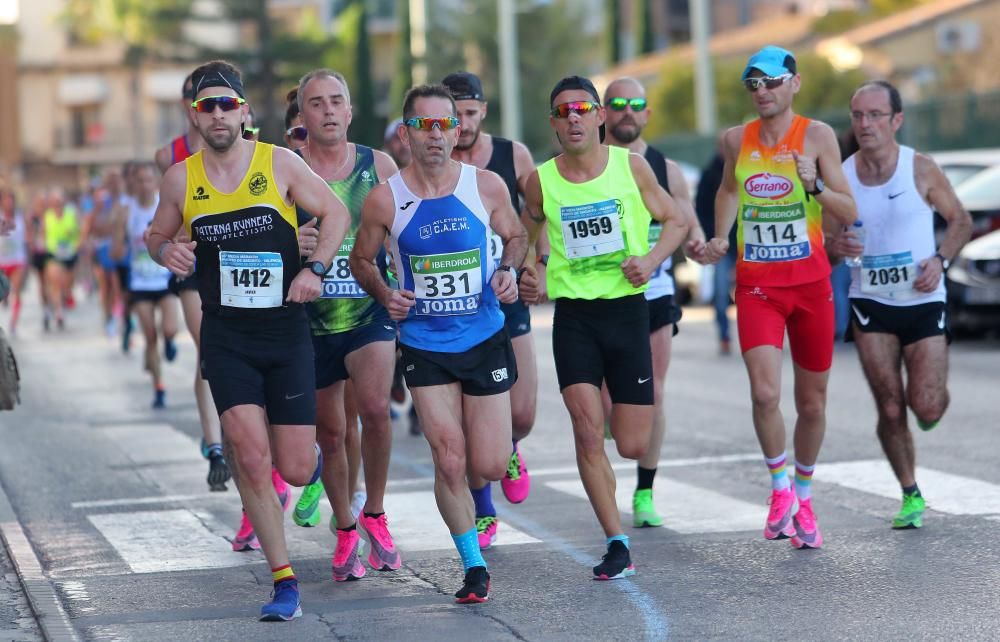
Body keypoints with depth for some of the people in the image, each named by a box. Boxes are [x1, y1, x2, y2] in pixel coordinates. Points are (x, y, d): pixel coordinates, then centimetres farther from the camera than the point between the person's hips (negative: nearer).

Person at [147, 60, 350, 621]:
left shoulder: (279, 163, -3)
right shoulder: (181, 179, 2)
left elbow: (336, 212, 4)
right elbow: (158, 234, 16)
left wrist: (315, 269, -9)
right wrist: (166, 250, -7)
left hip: (288, 335, -1)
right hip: (226, 339, 1)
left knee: (296, 471, -1)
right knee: (252, 459, -14)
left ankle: (315, 454, 39)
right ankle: (284, 580, 0)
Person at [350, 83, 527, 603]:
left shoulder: (487, 186, -5)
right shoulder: (385, 199, -8)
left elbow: (515, 235, 12)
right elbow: (362, 259, 7)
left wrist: (509, 269, -8)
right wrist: (385, 295, -11)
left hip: (485, 340, 1)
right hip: (424, 346, -1)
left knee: (489, 467, 1)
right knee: (450, 462, -9)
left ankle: (502, 444, 40)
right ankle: (474, 566, 9)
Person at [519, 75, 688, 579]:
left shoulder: (631, 166, -1)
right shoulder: (541, 181, 0)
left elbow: (676, 221, 9)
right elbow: (524, 237, 18)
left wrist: (650, 259, -8)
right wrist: (529, 275, 0)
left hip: (627, 309, 0)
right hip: (573, 314, 0)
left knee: (633, 446, 1)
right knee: (587, 428, -15)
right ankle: (616, 543, -5)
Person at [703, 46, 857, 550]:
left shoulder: (817, 135, -5)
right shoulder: (736, 140, 3)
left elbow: (849, 214, -6)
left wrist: (816, 186, -24)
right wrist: (720, 236, 10)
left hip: (810, 282, 0)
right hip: (756, 285, 1)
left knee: (812, 402, 9)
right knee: (764, 393, -19)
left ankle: (803, 498, 30)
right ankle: (780, 486, 4)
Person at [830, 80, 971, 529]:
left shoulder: (920, 169, -6)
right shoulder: (841, 176, -1)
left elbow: (960, 220, 4)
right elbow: (826, 238, 8)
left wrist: (940, 260, -12)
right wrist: (835, 247, -16)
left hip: (922, 302, -1)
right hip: (870, 304, 1)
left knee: (926, 409, -8)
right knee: (890, 409, -2)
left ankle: (934, 395, 29)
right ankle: (911, 495, 15)